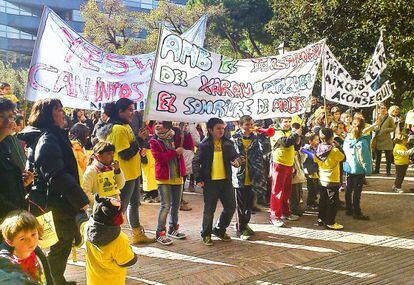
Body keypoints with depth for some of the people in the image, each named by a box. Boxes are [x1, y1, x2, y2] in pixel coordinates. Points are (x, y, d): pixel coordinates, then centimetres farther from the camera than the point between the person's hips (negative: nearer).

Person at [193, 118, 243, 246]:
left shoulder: (228, 143, 6)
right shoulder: (204, 145, -3)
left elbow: (234, 155, 5)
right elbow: (196, 162, -2)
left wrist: (237, 160, -20)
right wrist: (198, 179, -10)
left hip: (226, 180, 4)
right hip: (210, 182, -4)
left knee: (230, 207, 10)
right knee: (209, 210, 4)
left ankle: (220, 229, 32)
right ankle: (206, 234, 25)